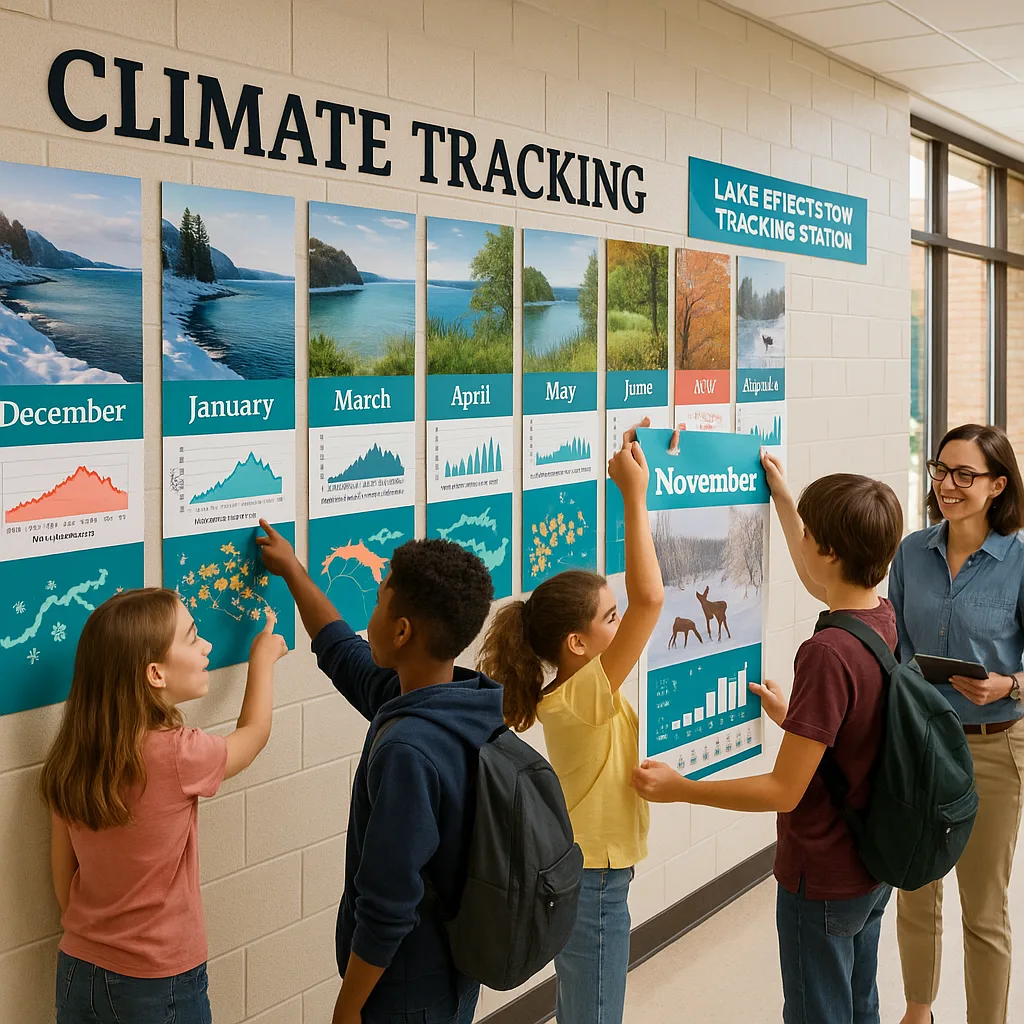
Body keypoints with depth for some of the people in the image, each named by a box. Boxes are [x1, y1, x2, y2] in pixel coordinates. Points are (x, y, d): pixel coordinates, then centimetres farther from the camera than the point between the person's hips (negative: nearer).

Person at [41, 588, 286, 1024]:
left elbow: (62, 873, 4)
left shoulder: (71, 756, -8)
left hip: (77, 972, 5)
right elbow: (253, 733, -2)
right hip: (158, 987, -5)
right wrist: (263, 658, 15)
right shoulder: (175, 756, -24)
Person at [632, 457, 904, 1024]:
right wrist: (783, 497, 30)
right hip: (873, 869, 8)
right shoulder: (884, 619, -5)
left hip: (822, 881, -8)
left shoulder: (827, 653, -31)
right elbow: (822, 581, 21)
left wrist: (678, 788, -17)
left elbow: (784, 791, -27)